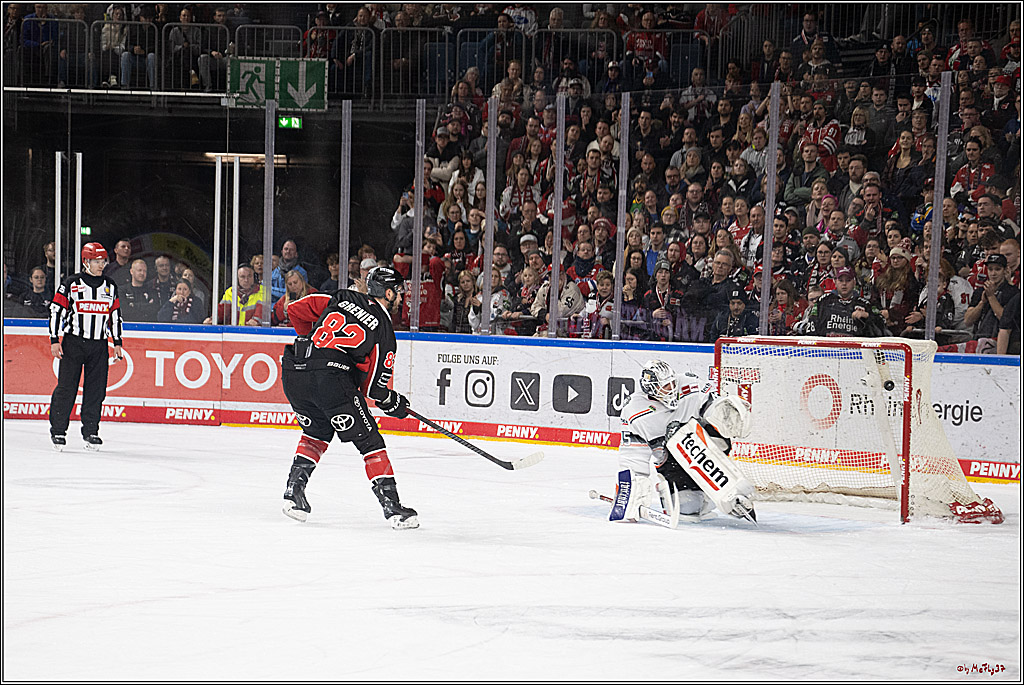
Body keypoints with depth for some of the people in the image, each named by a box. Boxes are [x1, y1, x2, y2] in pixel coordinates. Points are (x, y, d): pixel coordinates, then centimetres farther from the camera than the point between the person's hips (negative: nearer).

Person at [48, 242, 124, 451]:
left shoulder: (110, 286, 12)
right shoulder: (71, 283, -1)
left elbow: (115, 316, 18)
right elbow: (56, 311, -1)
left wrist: (117, 343, 13)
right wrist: (55, 340, -7)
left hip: (99, 345, 4)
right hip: (73, 342, -4)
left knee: (96, 389, 1)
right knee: (67, 387, -4)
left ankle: (91, 432, 9)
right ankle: (58, 430, 3)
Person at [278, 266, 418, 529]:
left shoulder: (342, 299, 18)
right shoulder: (384, 331, 7)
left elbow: (295, 310, 19)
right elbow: (373, 386, 4)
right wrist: (393, 402, 23)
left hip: (293, 372, 6)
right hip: (330, 377, -6)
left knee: (317, 432, 30)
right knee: (368, 440, 5)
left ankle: (294, 489, 20)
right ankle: (391, 505, 0)